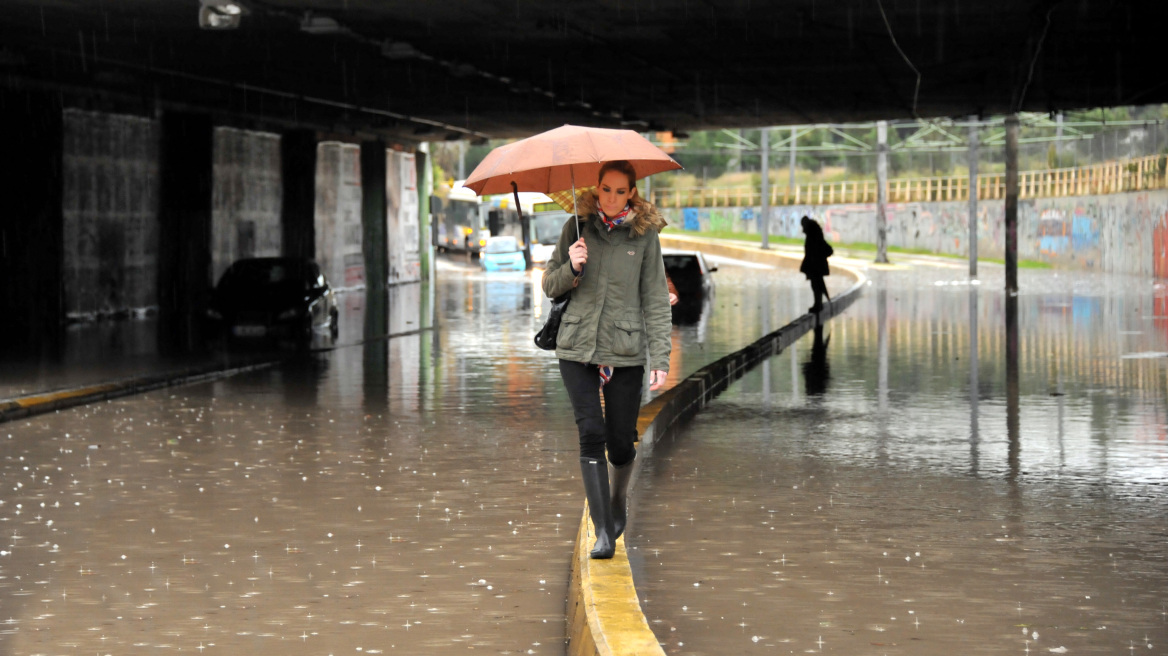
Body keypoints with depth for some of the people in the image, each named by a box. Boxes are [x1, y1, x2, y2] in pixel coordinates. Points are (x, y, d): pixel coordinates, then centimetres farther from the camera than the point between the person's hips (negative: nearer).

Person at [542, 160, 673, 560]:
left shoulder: (644, 235, 1)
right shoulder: (577, 227, 5)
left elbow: (656, 300, 1)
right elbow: (550, 286, 9)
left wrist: (661, 359, -5)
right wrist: (571, 268, -13)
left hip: (626, 350, -1)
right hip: (577, 347, 1)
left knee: (621, 441, 2)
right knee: (591, 432, -10)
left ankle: (618, 500, 35)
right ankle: (602, 531, -7)